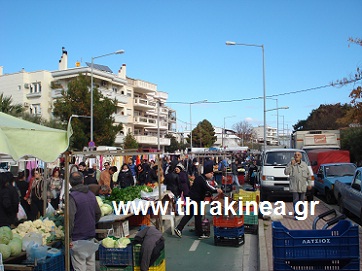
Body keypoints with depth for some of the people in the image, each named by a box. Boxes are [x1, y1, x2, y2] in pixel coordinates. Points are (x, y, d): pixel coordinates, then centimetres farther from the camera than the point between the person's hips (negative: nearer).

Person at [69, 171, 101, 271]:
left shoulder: (72, 197, -16)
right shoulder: (91, 194, 6)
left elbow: (70, 219, -22)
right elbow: (98, 214, 14)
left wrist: (68, 238, -16)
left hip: (78, 238, -7)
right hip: (91, 235, 7)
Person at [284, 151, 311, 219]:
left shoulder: (304, 164, 11)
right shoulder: (290, 164, 1)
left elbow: (308, 175, 18)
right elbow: (286, 172, -11)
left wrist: (309, 184, 14)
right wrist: (291, 165, -17)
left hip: (303, 186, 3)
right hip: (294, 186, -3)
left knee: (301, 200, 8)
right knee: (296, 200, -5)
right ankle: (296, 214, -1)